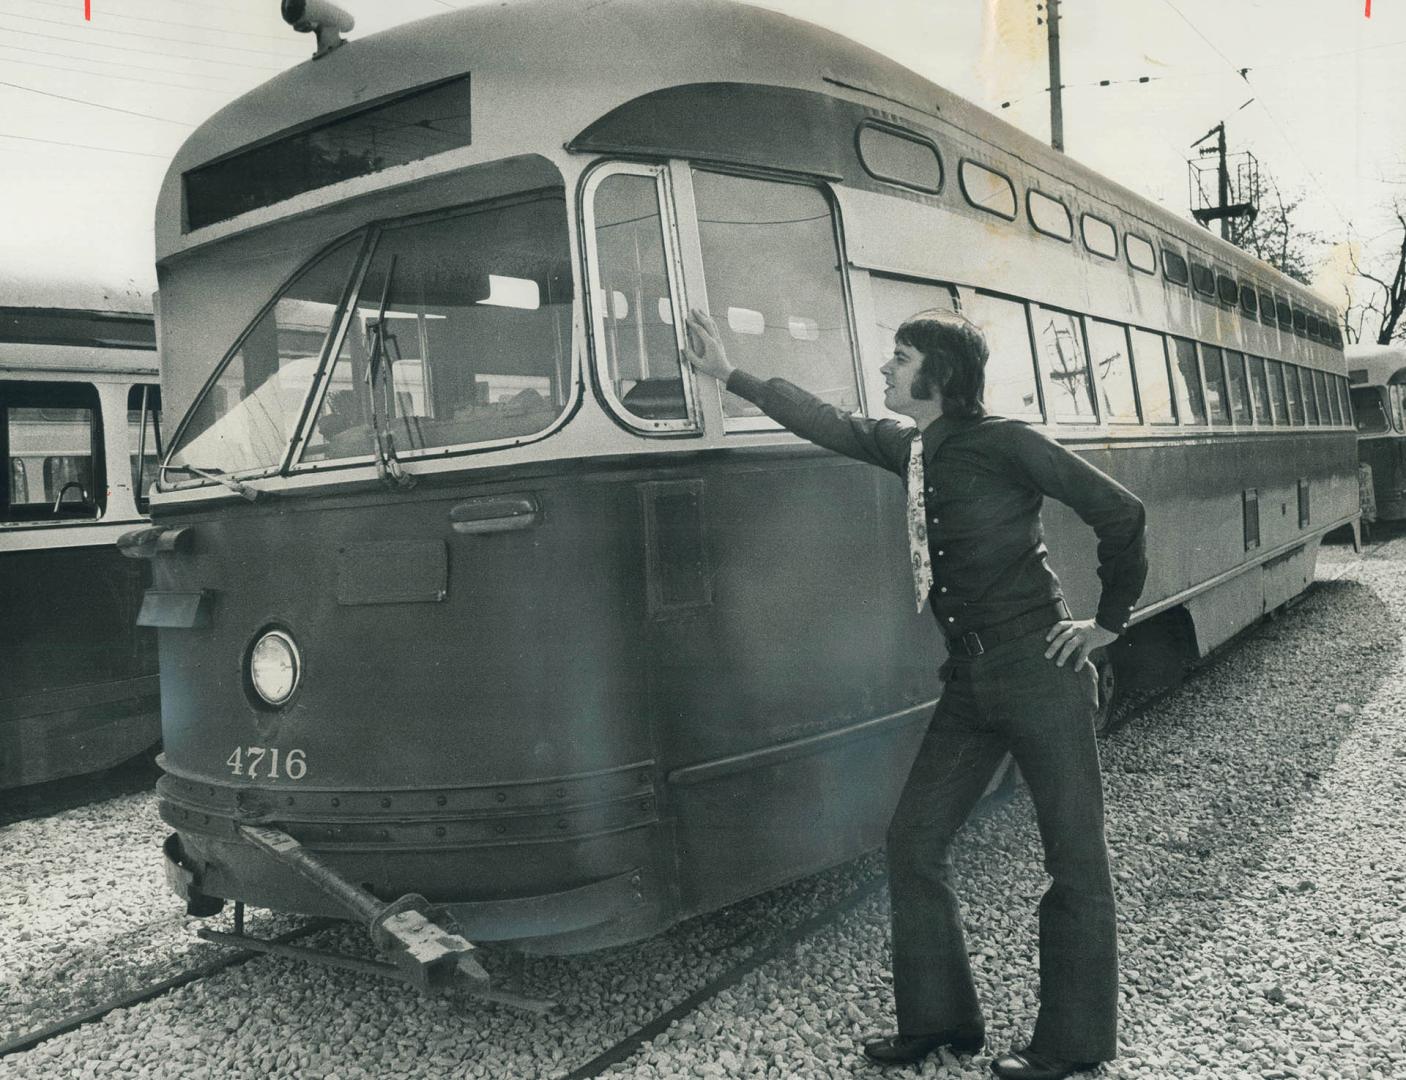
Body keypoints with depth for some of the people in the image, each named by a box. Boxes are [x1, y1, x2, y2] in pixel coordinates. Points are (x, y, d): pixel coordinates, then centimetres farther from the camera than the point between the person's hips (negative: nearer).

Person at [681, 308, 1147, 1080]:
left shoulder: (1003, 444, -11)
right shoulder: (907, 449, 9)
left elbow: (1118, 510, -9)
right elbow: (827, 424, 17)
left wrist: (1110, 621, -4)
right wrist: (731, 377, 20)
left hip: (1040, 675, -7)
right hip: (970, 683, 8)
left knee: (1074, 858, 4)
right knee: (913, 841, 7)